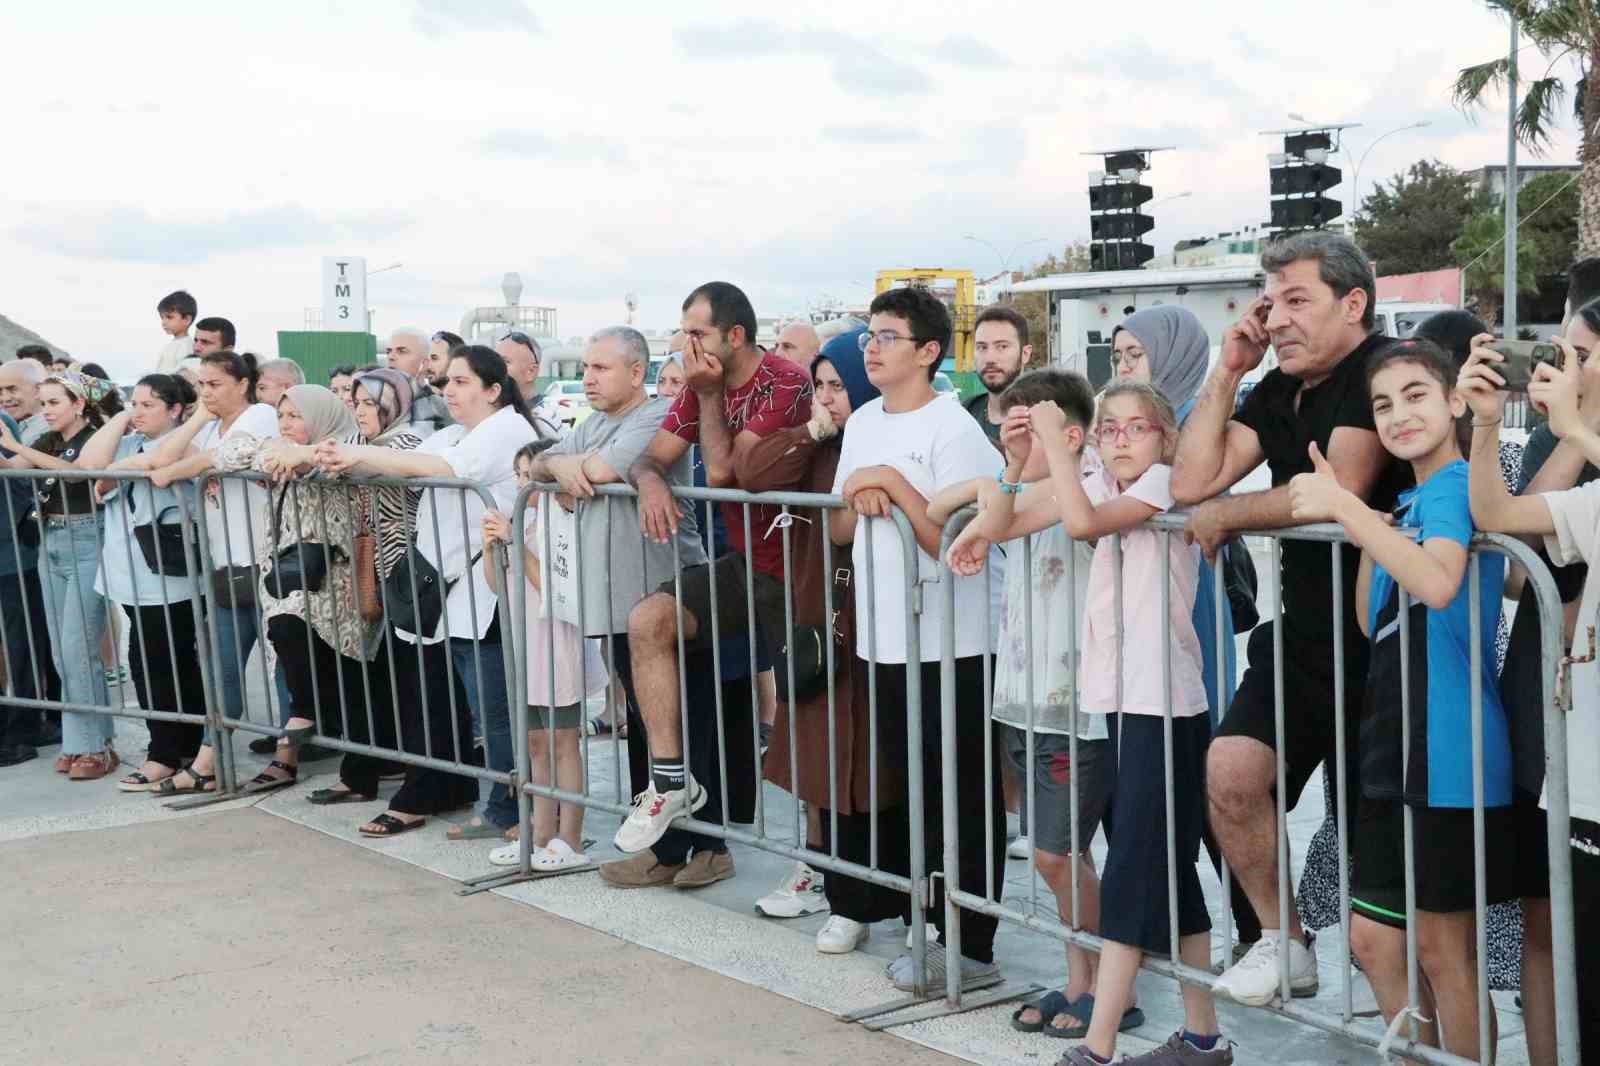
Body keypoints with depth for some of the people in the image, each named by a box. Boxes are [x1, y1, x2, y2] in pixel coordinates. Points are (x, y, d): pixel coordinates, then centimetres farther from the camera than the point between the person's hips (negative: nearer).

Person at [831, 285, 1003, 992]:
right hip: (882, 641, 8)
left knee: (962, 802, 1)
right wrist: (856, 497, -5)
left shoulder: (953, 431, -11)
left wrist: (893, 485, -17)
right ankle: (935, 927, 28)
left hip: (948, 647, -8)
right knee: (914, 793, 15)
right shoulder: (862, 424, 12)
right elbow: (838, 532, 16)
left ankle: (972, 949, 10)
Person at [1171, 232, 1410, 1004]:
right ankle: (1284, 940, 10)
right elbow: (1190, 482, 3)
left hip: (1380, 638, -7)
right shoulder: (1278, 392, 11)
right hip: (1302, 634, 7)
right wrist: (1227, 369, 0)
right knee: (1231, 771, -9)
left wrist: (1222, 515, -11)